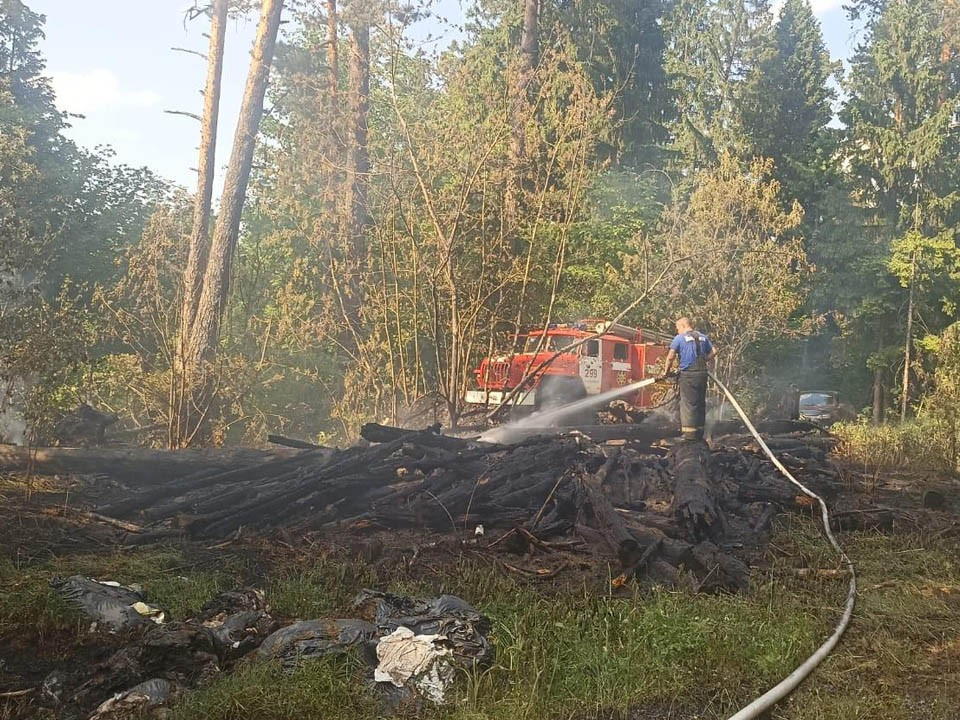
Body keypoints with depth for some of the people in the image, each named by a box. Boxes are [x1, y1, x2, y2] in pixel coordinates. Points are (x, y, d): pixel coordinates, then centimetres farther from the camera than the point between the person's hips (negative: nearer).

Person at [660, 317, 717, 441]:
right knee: (700, 403, 11)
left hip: (688, 375, -5)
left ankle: (690, 432, -5)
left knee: (688, 403, -2)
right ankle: (700, 432, 16)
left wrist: (666, 371, 1)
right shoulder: (703, 337, 14)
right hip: (702, 374, 5)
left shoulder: (680, 338, -4)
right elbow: (713, 352, 13)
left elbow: (670, 357, -9)